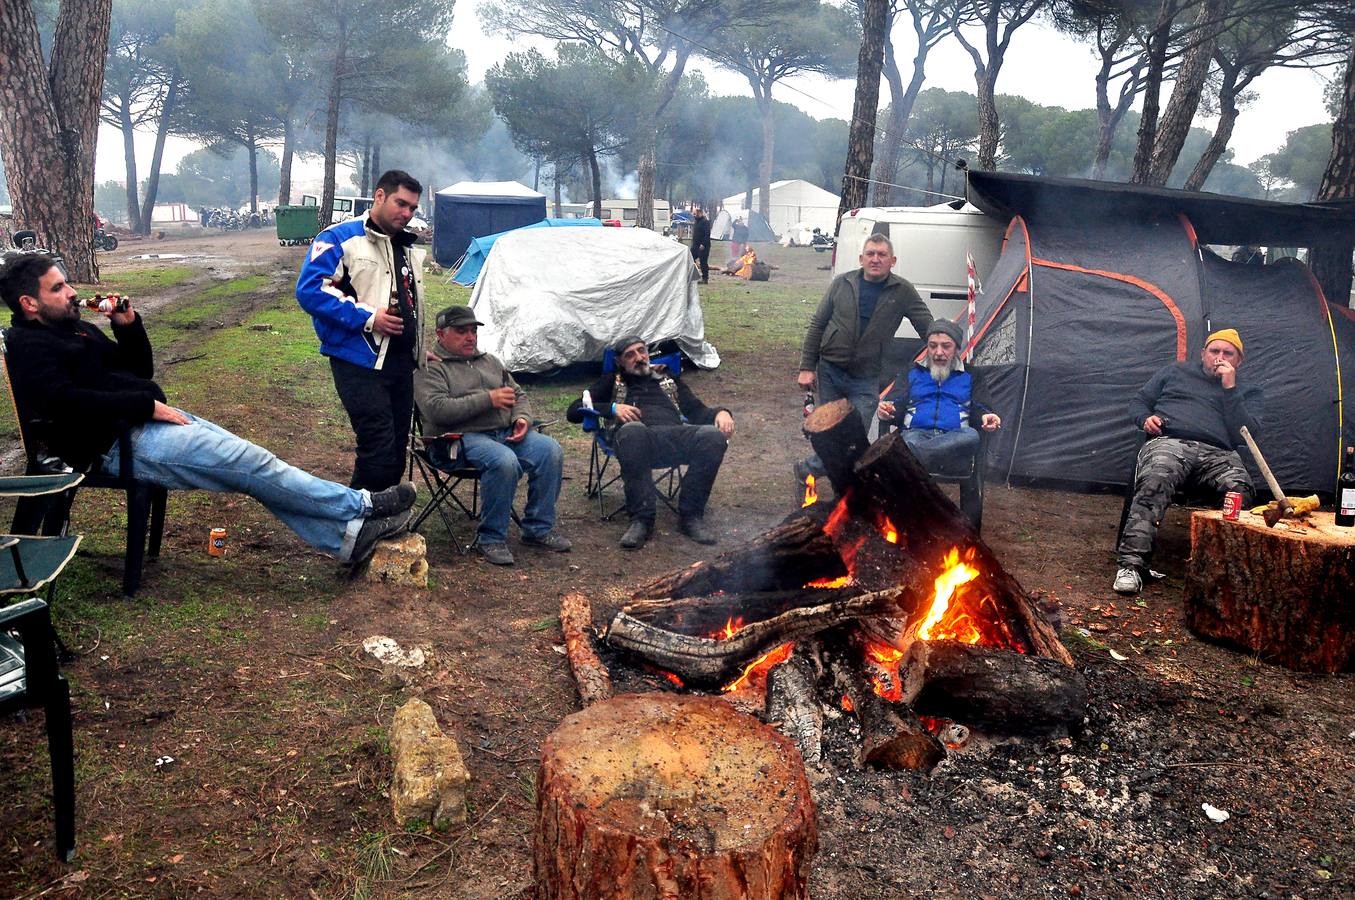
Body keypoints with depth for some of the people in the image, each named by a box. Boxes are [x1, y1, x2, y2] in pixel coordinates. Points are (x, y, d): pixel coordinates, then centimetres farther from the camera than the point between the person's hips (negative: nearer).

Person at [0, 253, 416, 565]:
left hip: (148, 422, 9)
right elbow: (65, 402, -24)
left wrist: (129, 326, 6)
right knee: (246, 461, -17)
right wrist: (148, 405, -21)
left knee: (247, 463, -5)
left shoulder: (76, 329, 21)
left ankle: (346, 534, -10)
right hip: (117, 445, -9)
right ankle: (360, 507, -13)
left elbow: (139, 371, 24)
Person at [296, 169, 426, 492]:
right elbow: (310, 290, -17)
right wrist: (367, 318, -20)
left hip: (401, 361, 8)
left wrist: (419, 349, 19)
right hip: (360, 361, -8)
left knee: (398, 448, 12)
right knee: (379, 449, -13)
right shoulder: (340, 238, -7)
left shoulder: (408, 248, 18)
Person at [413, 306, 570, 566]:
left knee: (551, 450, -19)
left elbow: (518, 395, 27)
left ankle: (539, 528, -6)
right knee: (505, 461, -36)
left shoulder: (490, 361, 24)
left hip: (507, 433, 7)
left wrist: (522, 417, 2)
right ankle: (490, 538, -17)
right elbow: (437, 410, -16)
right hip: (463, 438, -6)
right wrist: (488, 399, -14)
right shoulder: (430, 367, 1)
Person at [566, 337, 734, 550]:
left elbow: (697, 411, 28)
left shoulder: (668, 378, 37)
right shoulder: (613, 382, 31)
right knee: (633, 430, -41)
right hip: (638, 437, -2)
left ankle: (691, 515, -24)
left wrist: (720, 412, 4)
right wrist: (612, 408, 4)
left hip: (675, 434, 2)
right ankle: (641, 519, -35)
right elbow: (573, 411, 21)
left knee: (714, 435, -31)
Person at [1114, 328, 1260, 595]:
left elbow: (1243, 436, 7)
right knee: (1155, 481, -38)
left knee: (1240, 489, -36)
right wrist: (1146, 418, 4)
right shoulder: (1176, 372, 28)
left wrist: (1230, 390, 3)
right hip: (1170, 442, -1)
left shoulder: (1247, 393, 25)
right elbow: (1138, 402, 28)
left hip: (1218, 453, 1)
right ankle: (1131, 564, -42)